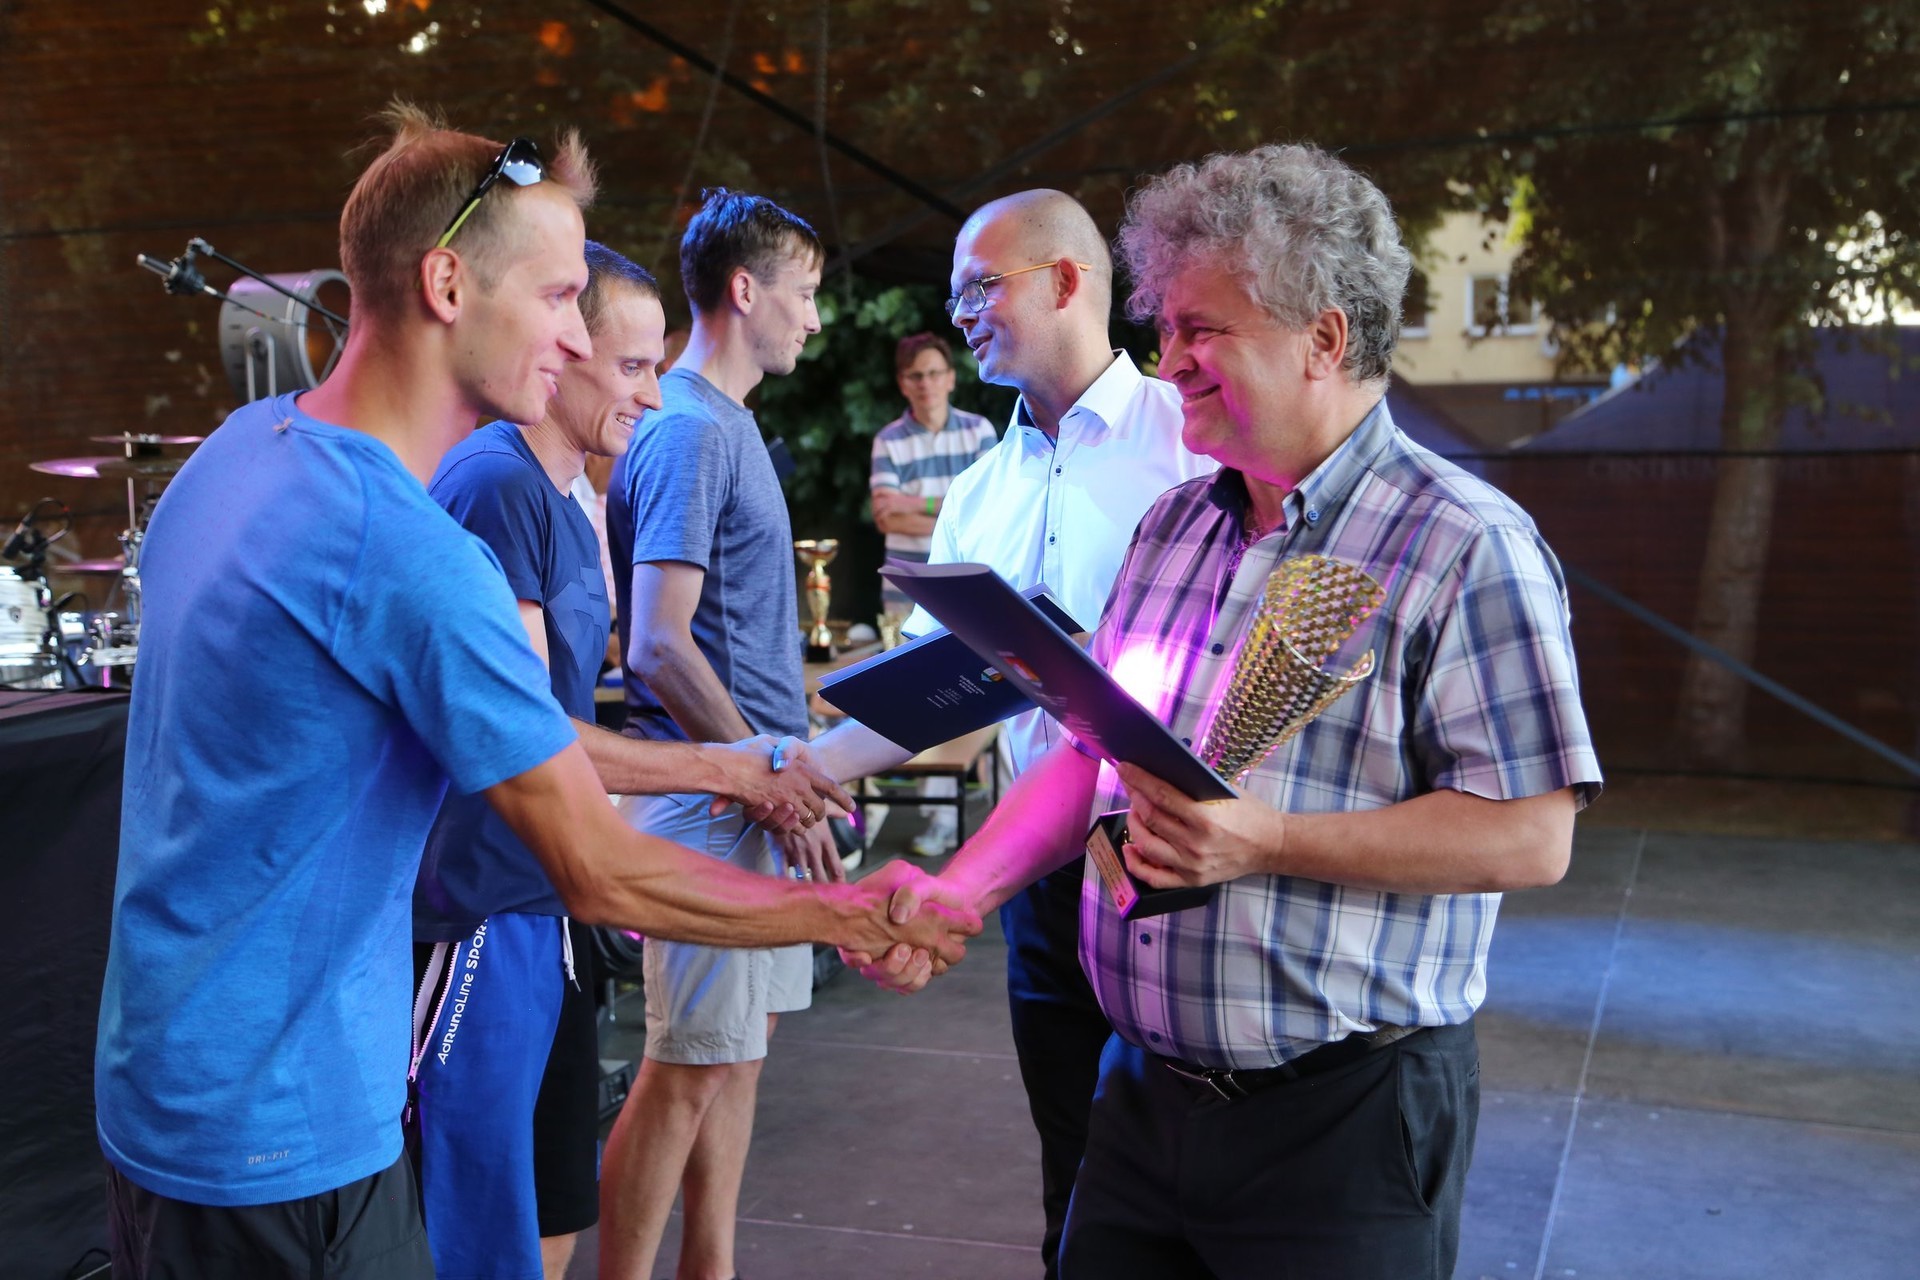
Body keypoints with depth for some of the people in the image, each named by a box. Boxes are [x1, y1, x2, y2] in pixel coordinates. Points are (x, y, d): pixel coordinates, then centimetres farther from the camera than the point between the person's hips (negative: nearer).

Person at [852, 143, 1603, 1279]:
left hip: (1343, 1115, -6)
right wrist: (955, 896, 2)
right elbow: (1089, 755, 14)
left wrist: (1267, 842, -24)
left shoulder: (1466, 548, -13)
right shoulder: (1175, 528, 10)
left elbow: (1531, 835, -18)